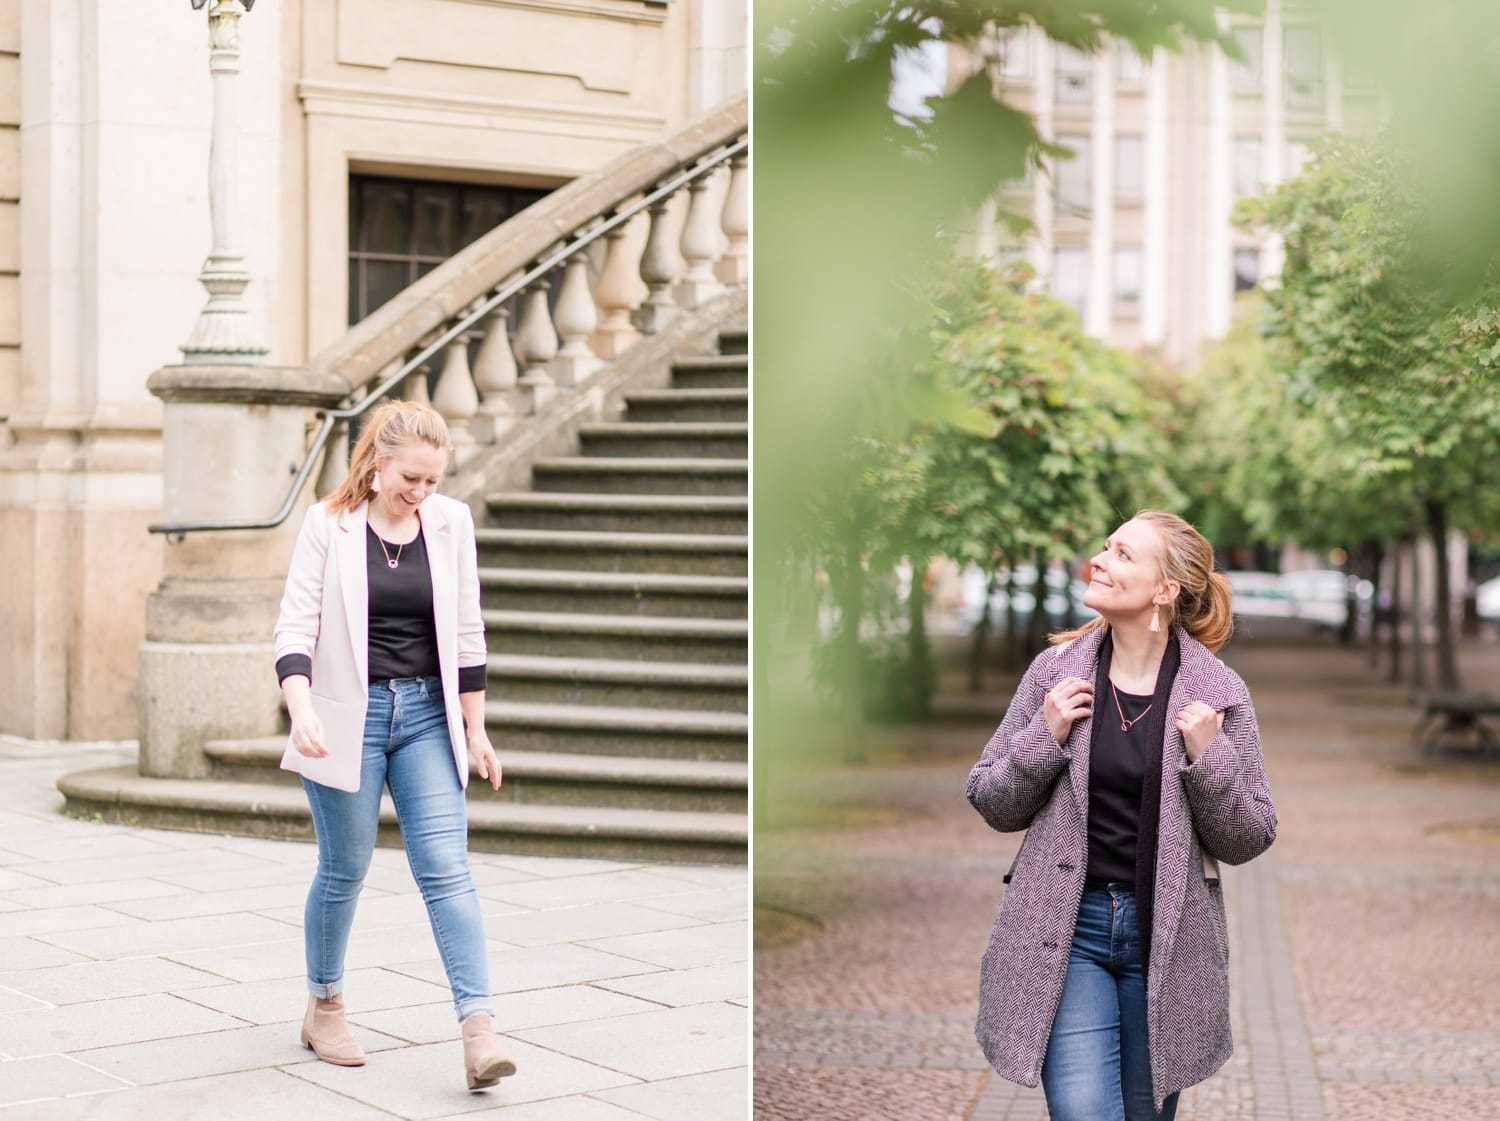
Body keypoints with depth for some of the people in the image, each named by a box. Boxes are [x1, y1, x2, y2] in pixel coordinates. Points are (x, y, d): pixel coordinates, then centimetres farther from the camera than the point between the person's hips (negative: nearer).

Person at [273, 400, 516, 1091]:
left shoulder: (450, 522, 2)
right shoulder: (328, 524, -6)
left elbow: (467, 633, 8)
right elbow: (296, 625, -9)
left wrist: (475, 730, 8)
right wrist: (301, 710, -25)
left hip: (428, 716, 2)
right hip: (348, 716, -2)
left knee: (446, 868, -6)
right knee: (345, 869, 8)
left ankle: (479, 1031, -12)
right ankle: (324, 1009, 29)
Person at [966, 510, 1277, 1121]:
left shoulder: (1217, 693, -4)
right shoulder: (1056, 671, -1)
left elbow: (1247, 840, 0)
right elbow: (992, 805, 4)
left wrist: (1208, 755, -16)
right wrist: (1045, 736, -12)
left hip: (1166, 939, 1)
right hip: (1067, 932, 0)